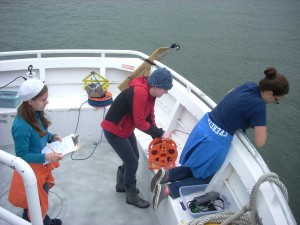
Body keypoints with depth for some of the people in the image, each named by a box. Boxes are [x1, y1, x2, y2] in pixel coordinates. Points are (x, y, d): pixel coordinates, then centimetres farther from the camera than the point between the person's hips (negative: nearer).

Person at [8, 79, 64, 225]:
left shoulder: (36, 114, -9)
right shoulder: (22, 126, -33)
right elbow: (21, 155, -25)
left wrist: (51, 137, -7)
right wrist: (46, 157, -29)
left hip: (42, 164, 8)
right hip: (31, 168, -8)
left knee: (42, 196, 28)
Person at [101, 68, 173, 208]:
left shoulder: (149, 92, -2)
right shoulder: (139, 93, -32)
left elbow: (150, 117, 4)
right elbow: (139, 123, -29)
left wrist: (156, 137, -1)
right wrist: (160, 134, -22)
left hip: (125, 129, 9)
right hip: (113, 131, -9)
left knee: (133, 157, 20)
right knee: (132, 162, -1)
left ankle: (121, 185, 42)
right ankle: (131, 196, 20)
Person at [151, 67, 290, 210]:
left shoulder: (249, 86, 2)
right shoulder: (259, 107, -21)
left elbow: (230, 94, 25)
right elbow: (260, 143, -17)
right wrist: (261, 125, 3)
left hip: (202, 127, 8)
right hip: (214, 142, -8)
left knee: (195, 168, 28)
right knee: (205, 178, 16)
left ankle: (167, 175, 11)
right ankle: (168, 190, 2)